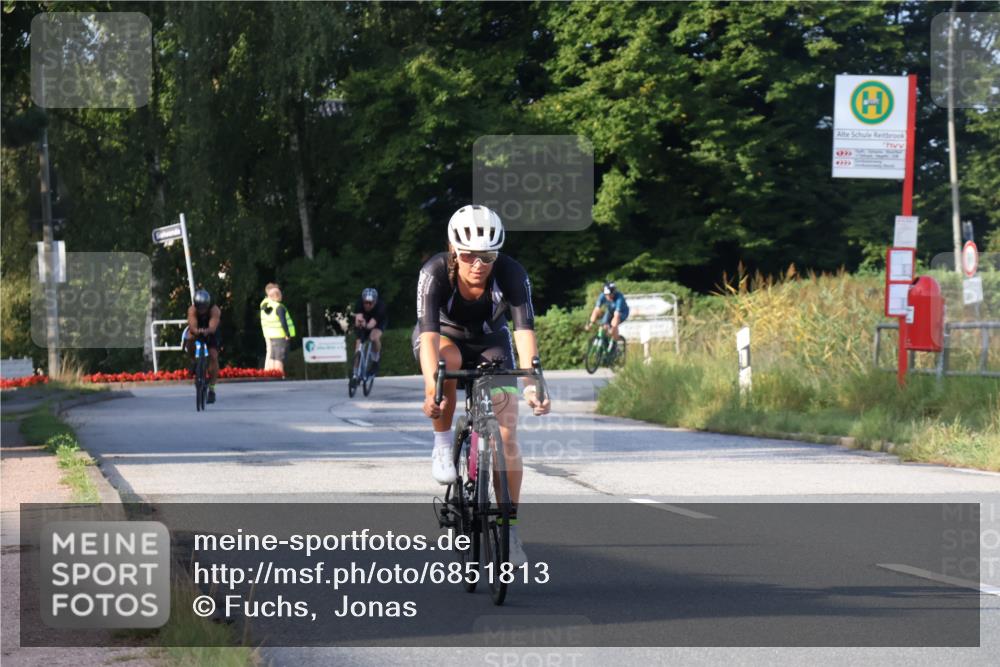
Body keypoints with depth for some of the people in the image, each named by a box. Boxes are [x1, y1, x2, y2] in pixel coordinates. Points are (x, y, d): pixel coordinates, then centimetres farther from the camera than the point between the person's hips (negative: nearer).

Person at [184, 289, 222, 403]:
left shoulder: (215, 310, -29)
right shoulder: (192, 309, -26)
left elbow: (213, 327, -43)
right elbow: (192, 326, -40)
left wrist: (206, 331, -66)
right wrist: (197, 331, -63)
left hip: (211, 335, -1)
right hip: (196, 333, 1)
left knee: (213, 356, -20)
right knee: (189, 338, -34)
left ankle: (211, 388, -11)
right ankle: (194, 362, -7)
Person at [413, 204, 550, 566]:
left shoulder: (512, 274, -29)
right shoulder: (435, 273, -32)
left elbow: (524, 329, -37)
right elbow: (429, 334, -41)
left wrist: (532, 381, -53)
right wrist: (431, 387, -55)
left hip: (490, 342, 1)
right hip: (445, 337, -1)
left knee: (506, 434, -12)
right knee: (448, 360, -38)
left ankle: (509, 527, -2)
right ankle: (443, 445, -17)